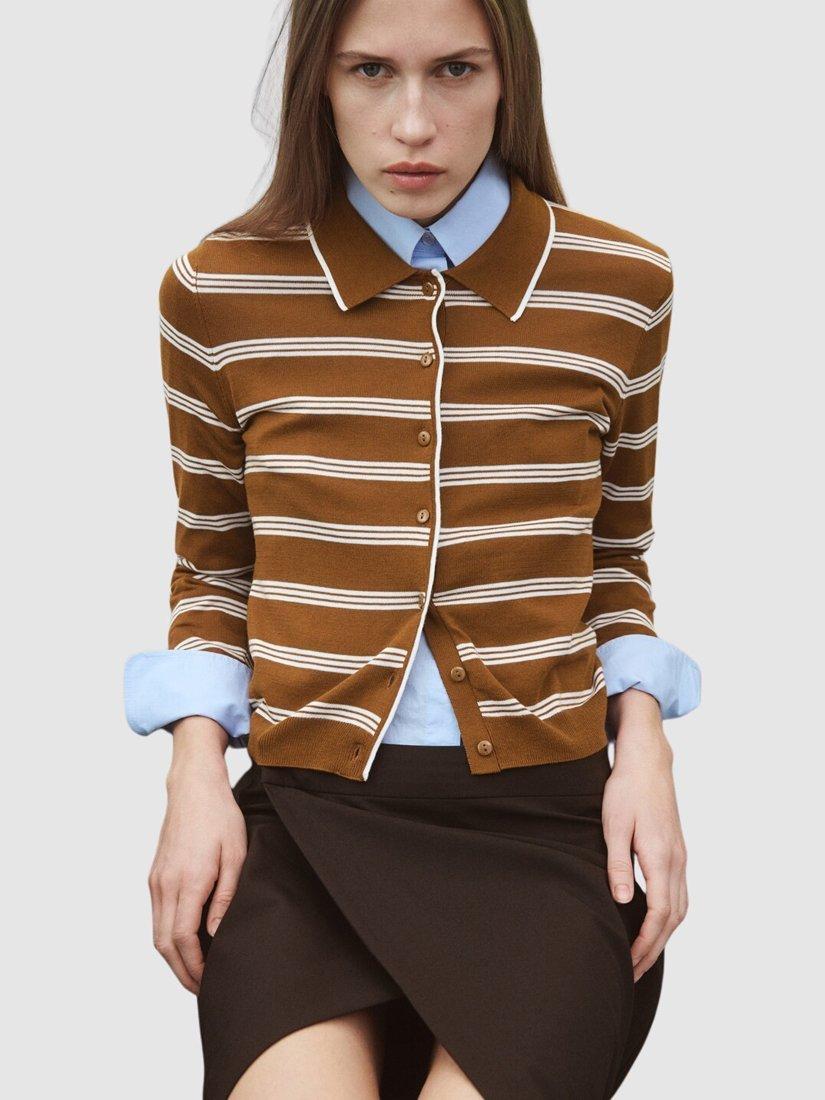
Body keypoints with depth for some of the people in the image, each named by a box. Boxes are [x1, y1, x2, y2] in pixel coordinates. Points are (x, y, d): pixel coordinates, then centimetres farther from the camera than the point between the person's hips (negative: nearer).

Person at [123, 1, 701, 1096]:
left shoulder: (621, 285, 3)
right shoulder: (218, 289, 2)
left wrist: (642, 741, 0)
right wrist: (197, 770, -1)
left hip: (545, 816, 1)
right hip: (305, 810, 0)